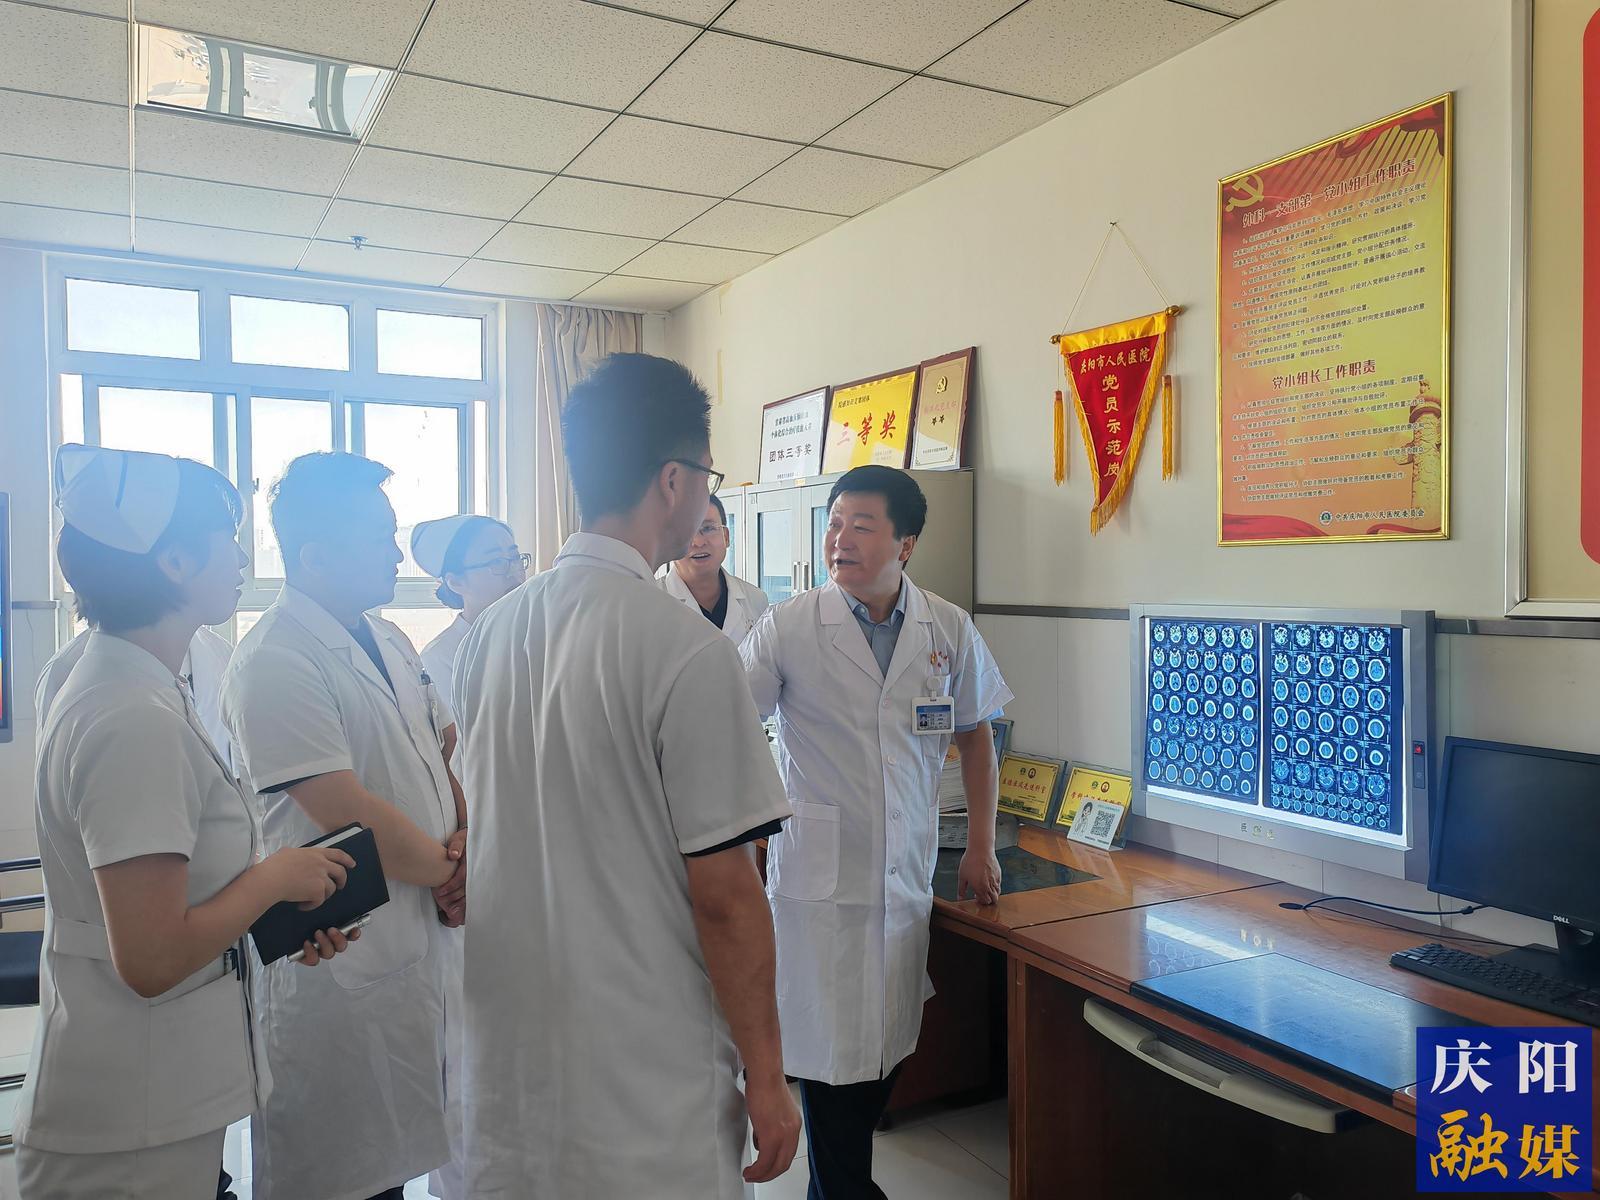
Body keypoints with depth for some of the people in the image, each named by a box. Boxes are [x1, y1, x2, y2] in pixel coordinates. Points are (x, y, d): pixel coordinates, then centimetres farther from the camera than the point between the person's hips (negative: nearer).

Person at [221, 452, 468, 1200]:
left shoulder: (390, 644, 8)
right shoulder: (274, 664, -19)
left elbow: (441, 753, 13)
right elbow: (349, 817, -23)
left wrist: (468, 842, -5)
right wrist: (448, 871, -9)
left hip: (418, 939, 8)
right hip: (339, 964, -7)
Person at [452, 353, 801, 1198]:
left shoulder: (489, 633, 1)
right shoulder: (686, 650, -21)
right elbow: (723, 894, -19)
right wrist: (765, 1076, -8)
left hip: (508, 1051, 7)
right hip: (645, 1068, -6)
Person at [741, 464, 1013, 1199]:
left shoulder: (950, 630, 0)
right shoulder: (789, 627, -8)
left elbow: (975, 735, 12)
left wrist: (981, 847, 11)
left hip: (906, 877, 3)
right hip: (818, 876, -3)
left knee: (886, 1052, 13)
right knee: (833, 1054, 2)